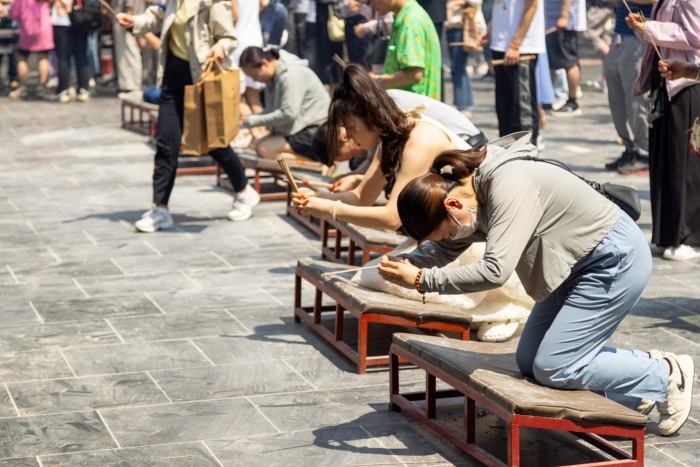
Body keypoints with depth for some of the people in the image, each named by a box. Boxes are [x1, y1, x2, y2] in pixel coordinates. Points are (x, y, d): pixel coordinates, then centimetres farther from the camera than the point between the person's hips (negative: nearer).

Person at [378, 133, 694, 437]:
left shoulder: (508, 185, -32)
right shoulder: (470, 188, -4)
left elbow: (495, 271, -38)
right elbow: (444, 250, 4)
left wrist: (422, 280, -34)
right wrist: (404, 262, -15)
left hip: (615, 259, -10)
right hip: (578, 264, 10)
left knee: (552, 368, -10)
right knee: (529, 363, 9)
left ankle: (665, 376, 5)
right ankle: (643, 368, 18)